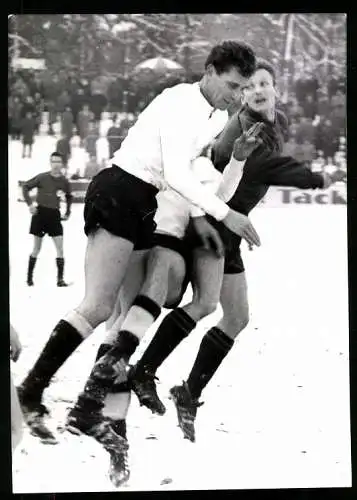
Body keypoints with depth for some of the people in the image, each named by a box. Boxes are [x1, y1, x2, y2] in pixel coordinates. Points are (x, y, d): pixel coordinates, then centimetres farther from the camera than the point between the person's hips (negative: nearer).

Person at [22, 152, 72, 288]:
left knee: (60, 248, -7)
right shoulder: (42, 177, -7)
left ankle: (60, 278, -4)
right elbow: (26, 186, 1)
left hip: (54, 215, 2)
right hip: (40, 213, -2)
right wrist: (30, 204, -8)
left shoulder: (64, 181, 1)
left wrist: (67, 213, 14)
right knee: (36, 248, 4)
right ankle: (29, 276, 16)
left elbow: (69, 197, 20)